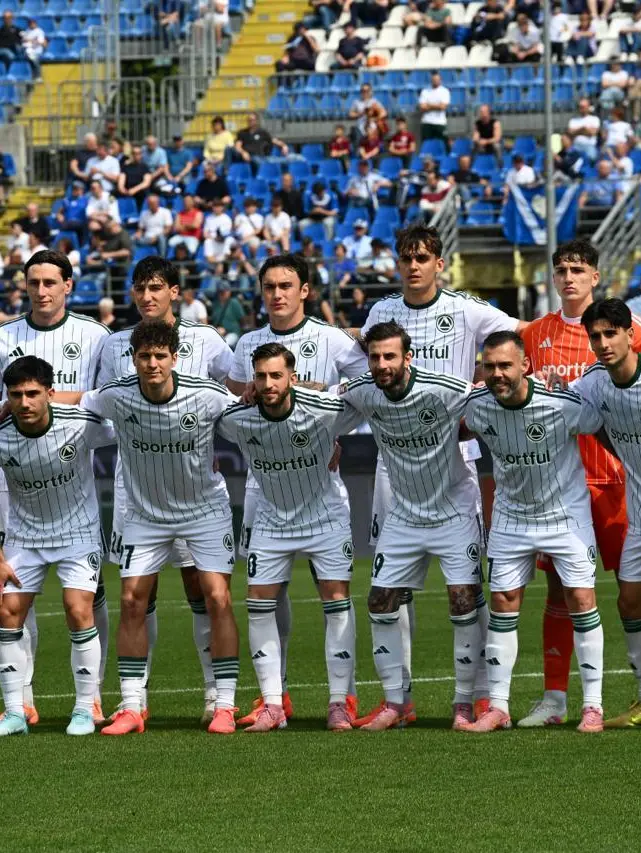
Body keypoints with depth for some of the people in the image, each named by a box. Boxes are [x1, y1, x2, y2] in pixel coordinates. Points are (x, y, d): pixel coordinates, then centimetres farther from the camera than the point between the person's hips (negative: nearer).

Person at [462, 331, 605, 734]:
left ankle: (593, 705, 1)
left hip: (566, 513, -3)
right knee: (503, 603, 2)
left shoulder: (564, 404, -25)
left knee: (581, 598, -7)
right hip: (511, 516, 3)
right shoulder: (476, 406, -15)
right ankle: (498, 707, 9)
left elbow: (606, 430, -7)